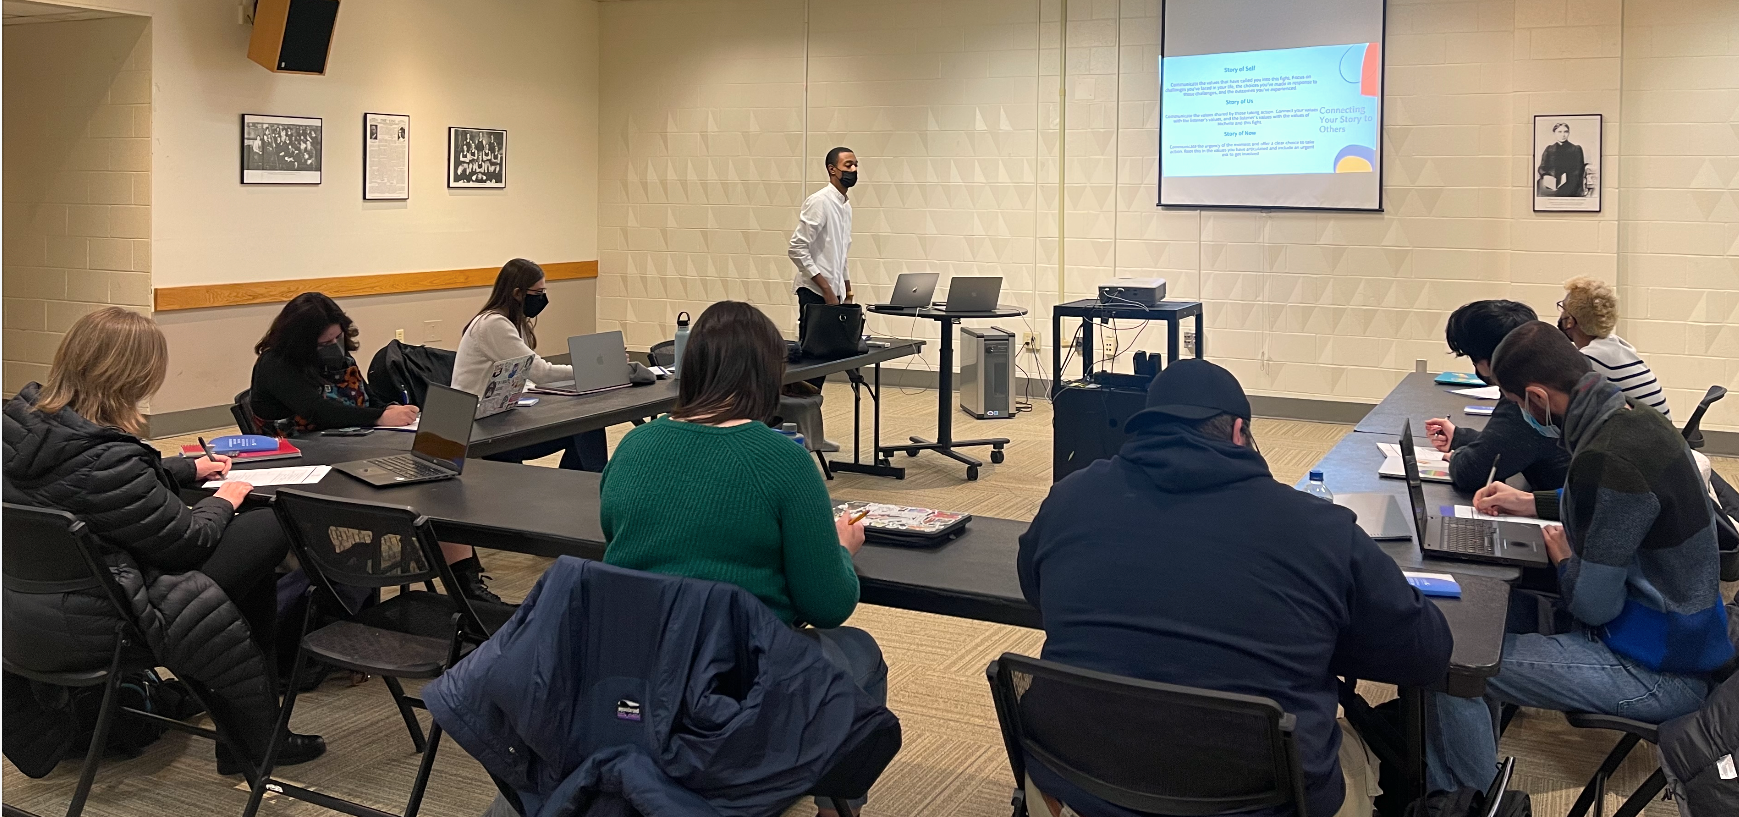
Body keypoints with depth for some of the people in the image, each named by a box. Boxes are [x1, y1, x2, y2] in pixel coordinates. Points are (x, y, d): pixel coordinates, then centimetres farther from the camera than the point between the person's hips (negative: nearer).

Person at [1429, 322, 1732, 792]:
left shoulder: (1607, 459, -31)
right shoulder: (1632, 417, 0)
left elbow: (1592, 603, -25)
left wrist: (1563, 558, -5)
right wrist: (1530, 503, 19)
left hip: (1660, 673, -10)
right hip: (1676, 634, 10)